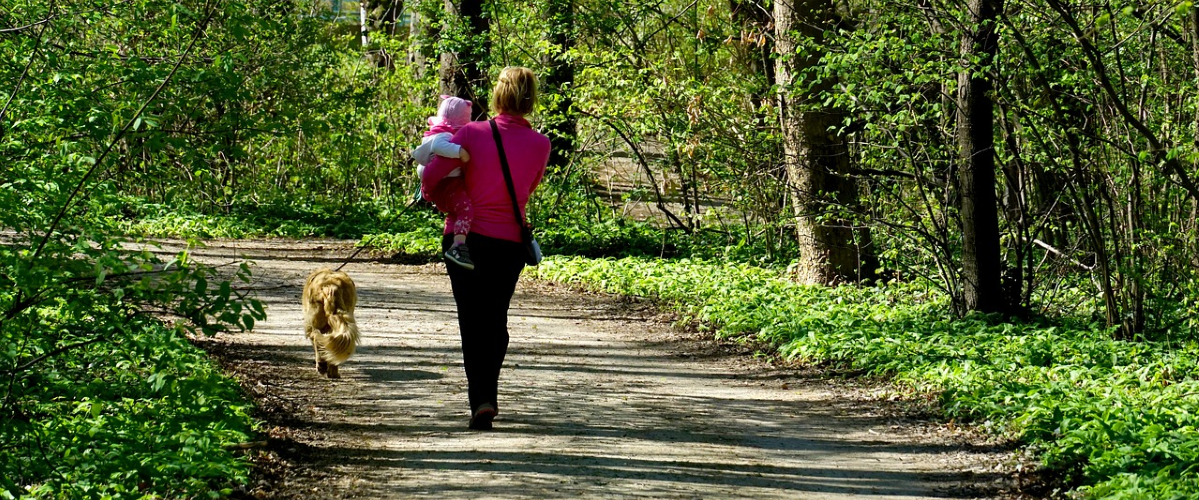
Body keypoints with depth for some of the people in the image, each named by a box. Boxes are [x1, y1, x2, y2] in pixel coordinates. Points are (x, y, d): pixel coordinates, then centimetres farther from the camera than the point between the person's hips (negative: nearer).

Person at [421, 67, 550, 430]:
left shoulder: (472, 134, -12)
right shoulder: (540, 145, -5)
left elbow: (430, 176, -13)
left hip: (464, 236, -1)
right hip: (509, 242, 1)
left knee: (471, 320, 6)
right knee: (496, 319, 18)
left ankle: (480, 398, -5)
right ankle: (488, 393, 19)